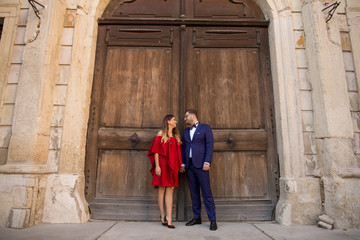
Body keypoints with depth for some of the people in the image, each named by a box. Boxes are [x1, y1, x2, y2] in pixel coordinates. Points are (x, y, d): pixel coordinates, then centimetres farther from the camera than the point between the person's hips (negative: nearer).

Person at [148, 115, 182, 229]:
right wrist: (157, 166, -12)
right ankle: (163, 215, 14)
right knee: (162, 189, 3)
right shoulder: (161, 134, 0)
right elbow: (156, 151, -5)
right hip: (162, 164, -5)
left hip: (172, 166, 5)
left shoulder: (175, 136, 15)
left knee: (170, 190, 1)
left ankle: (168, 218, 3)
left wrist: (179, 165, 9)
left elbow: (177, 152, 16)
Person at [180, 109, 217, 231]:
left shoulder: (205, 128, 2)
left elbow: (209, 145, -5)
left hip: (200, 164, -5)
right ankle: (197, 217, 19)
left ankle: (212, 220, 4)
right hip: (189, 165, 5)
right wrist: (182, 163, 10)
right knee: (194, 192, 9)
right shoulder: (185, 131, 17)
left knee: (206, 192, -4)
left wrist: (207, 162, -14)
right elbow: (183, 148, 17)